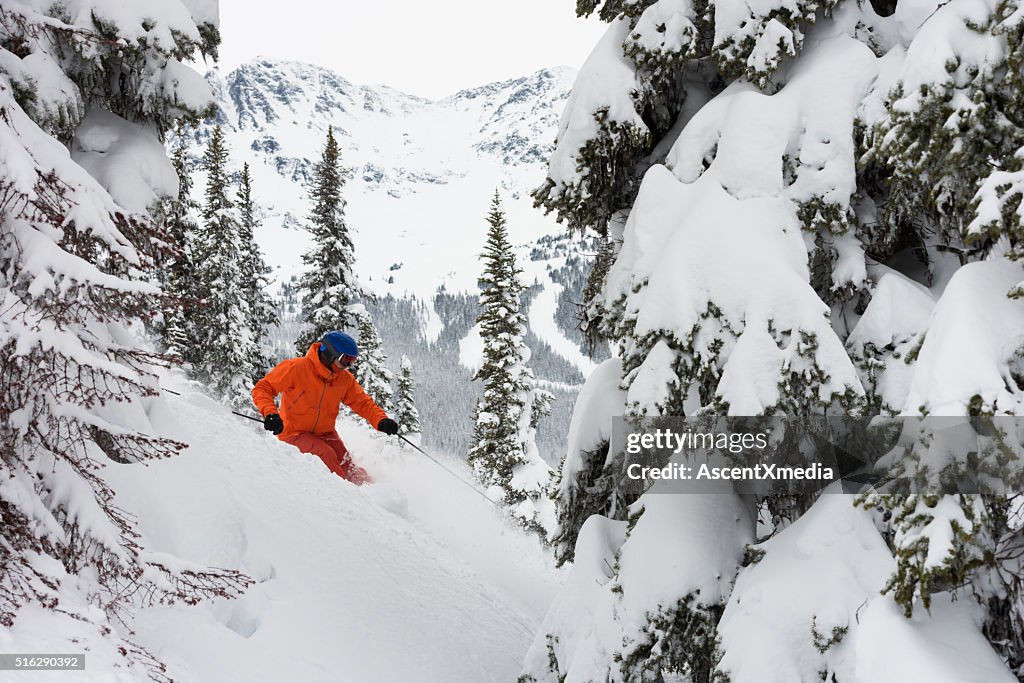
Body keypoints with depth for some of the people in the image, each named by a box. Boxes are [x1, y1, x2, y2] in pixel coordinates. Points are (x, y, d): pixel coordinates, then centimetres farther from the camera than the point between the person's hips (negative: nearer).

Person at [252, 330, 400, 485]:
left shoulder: (345, 379, -1)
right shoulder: (296, 368, -17)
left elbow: (363, 403, 5)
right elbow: (262, 389, -12)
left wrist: (382, 421, -16)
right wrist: (269, 413, -32)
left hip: (325, 434, 5)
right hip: (295, 434, -5)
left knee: (356, 475, -11)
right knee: (325, 454, -32)